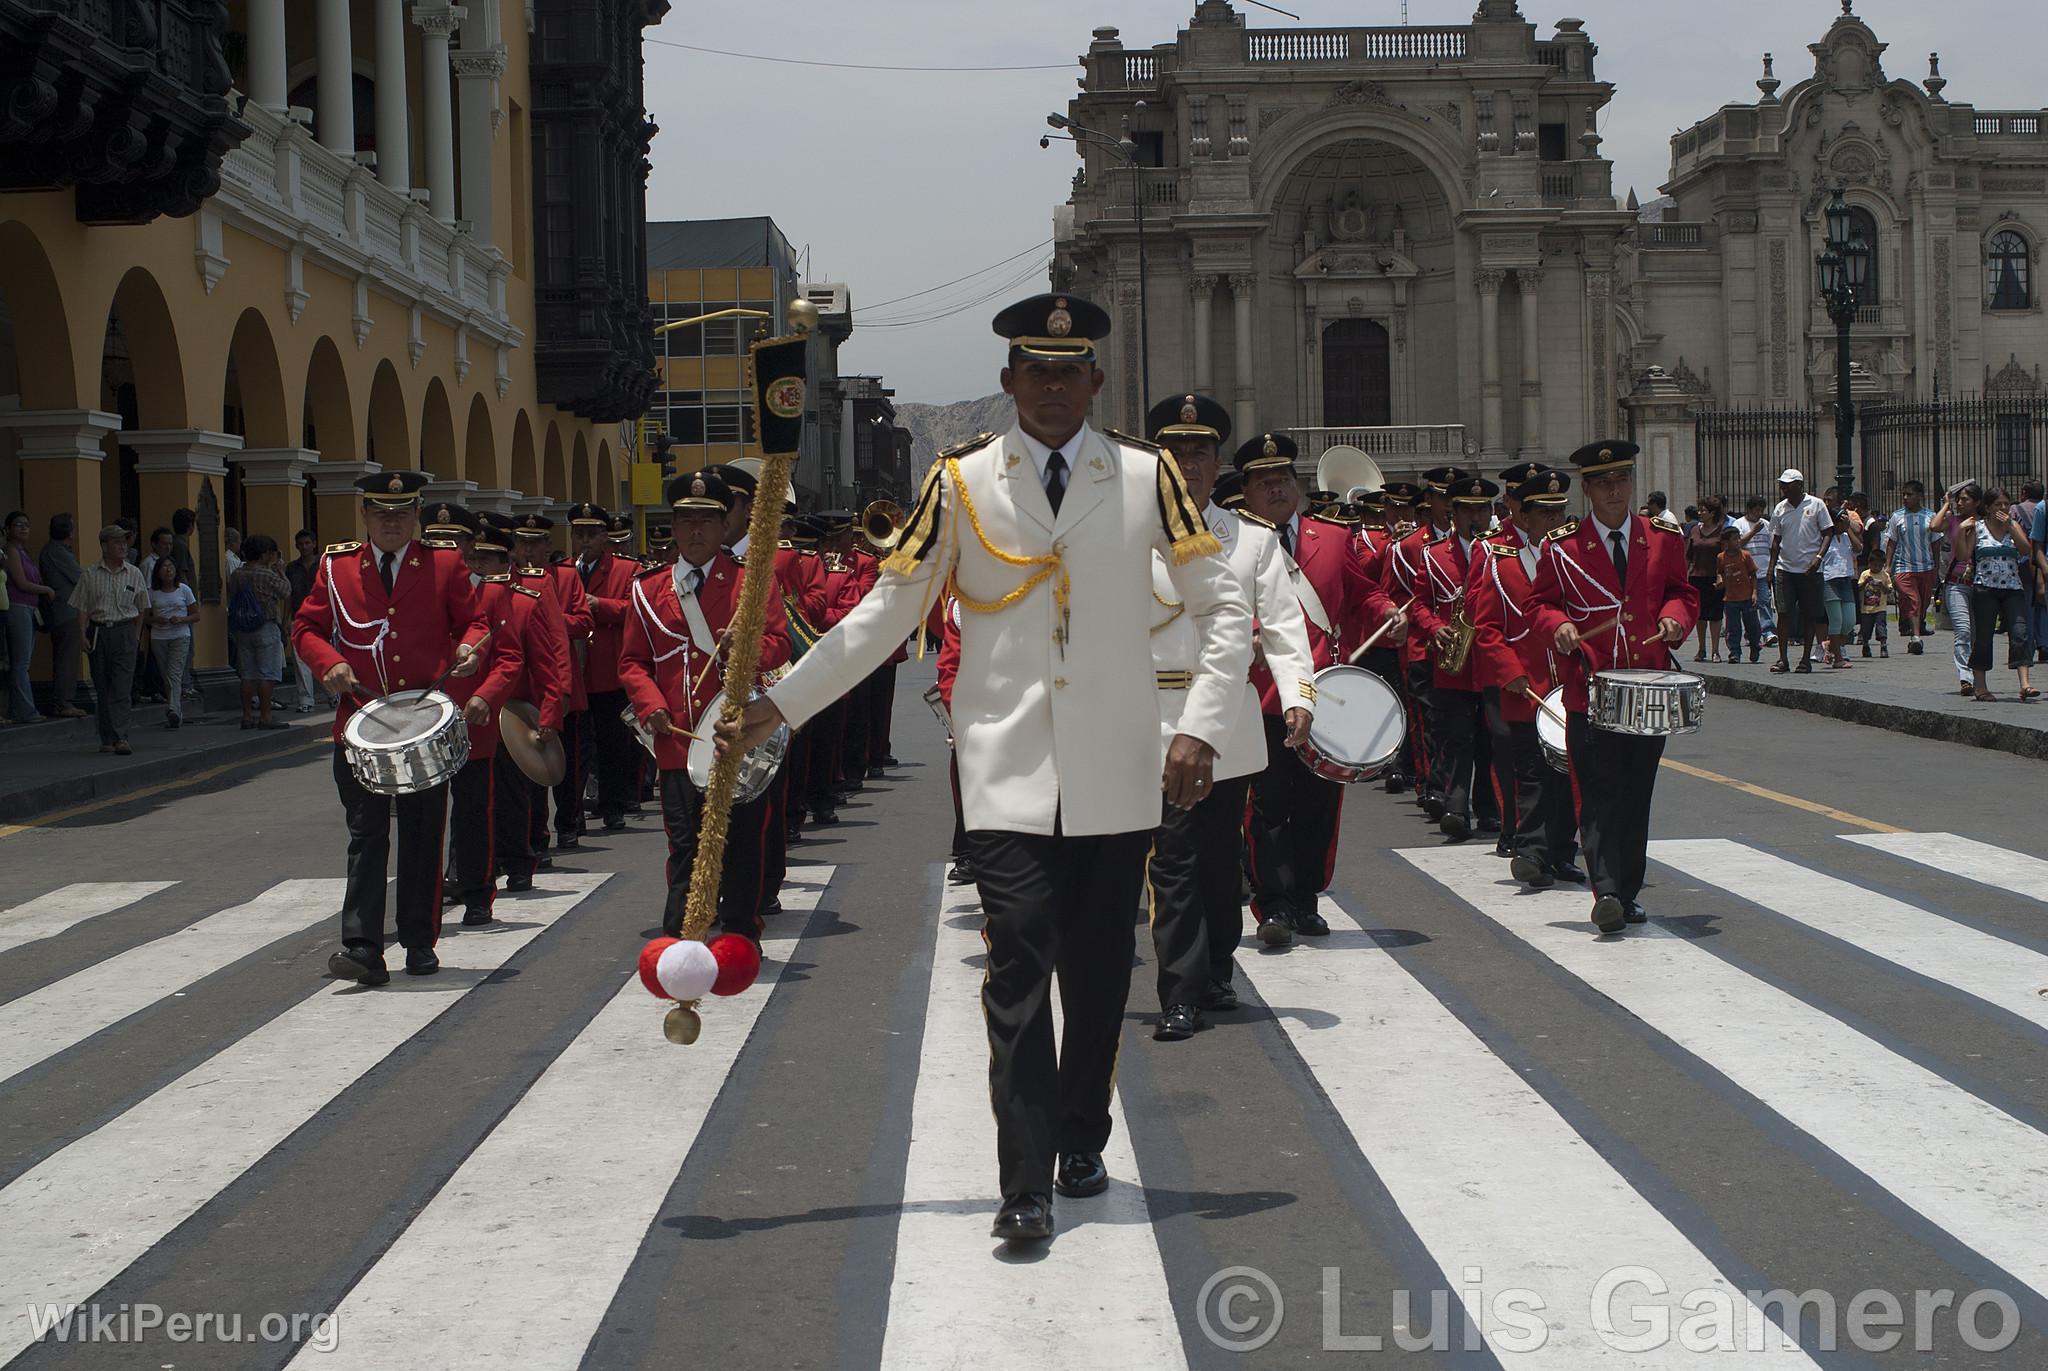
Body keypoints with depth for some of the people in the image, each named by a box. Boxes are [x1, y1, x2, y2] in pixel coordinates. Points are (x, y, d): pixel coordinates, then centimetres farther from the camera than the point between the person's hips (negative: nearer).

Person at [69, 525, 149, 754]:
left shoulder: (134, 573, 5)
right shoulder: (90, 574, 3)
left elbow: (141, 608, 13)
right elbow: (82, 609, 5)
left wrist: (136, 634, 8)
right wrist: (83, 636, -5)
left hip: (124, 633, -1)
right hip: (98, 632, 1)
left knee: (122, 688, -10)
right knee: (102, 689, 5)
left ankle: (121, 737, -16)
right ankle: (107, 739, 11)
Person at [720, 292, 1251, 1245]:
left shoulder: (1147, 478, 3)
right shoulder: (961, 484, 2)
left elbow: (1224, 610, 6)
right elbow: (885, 615, 5)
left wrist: (1202, 728, -7)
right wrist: (776, 708, 0)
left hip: (1116, 775, 1)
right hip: (1009, 774, -1)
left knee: (1099, 971, 10)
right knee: (1018, 969, -9)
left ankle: (1081, 1145, 29)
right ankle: (1026, 1185, -7)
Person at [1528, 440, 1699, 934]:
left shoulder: (1665, 538, 8)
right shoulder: (1561, 548, 1)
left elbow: (1682, 592, 17)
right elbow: (1542, 604, 6)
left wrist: (1675, 616, -4)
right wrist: (1559, 625, -16)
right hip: (1589, 689, -3)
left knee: (1637, 796, 8)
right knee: (1600, 796, -10)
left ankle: (1628, 894, 16)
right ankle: (1606, 893, -16)